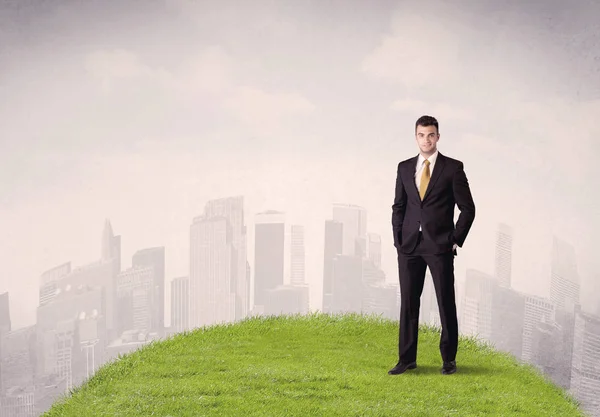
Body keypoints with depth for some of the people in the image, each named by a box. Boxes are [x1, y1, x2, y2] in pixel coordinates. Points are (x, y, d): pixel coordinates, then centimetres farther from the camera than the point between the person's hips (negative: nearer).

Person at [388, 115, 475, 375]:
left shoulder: (453, 168, -1)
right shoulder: (404, 168, 10)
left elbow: (467, 208, -1)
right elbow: (398, 206, 14)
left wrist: (456, 240, -6)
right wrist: (398, 239, 6)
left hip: (440, 246, -3)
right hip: (409, 246, 3)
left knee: (446, 302, 2)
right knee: (408, 302, 5)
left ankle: (449, 359, 13)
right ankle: (407, 358, 12)